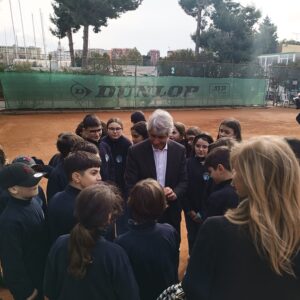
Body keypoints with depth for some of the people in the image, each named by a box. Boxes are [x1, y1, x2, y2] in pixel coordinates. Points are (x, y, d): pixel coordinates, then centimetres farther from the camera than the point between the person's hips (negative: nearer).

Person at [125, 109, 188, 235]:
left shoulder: (179, 150, -2)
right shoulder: (135, 151, -9)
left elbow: (184, 181, 1)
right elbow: (130, 185, -10)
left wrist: (175, 193, -20)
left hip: (171, 214, 2)